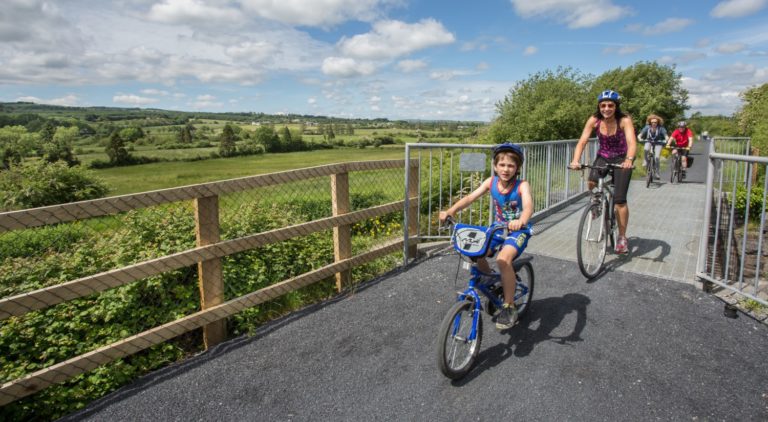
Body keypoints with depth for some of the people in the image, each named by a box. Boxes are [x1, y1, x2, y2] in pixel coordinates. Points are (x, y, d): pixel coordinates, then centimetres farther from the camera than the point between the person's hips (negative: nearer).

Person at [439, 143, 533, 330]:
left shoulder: (522, 185, -19)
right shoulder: (491, 182, -8)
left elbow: (528, 206, -37)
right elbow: (470, 197, -16)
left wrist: (520, 221, -59)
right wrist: (451, 211, -31)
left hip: (519, 230, -5)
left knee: (503, 259, -30)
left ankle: (510, 307, -14)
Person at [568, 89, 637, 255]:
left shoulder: (624, 120, -22)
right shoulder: (594, 120, -15)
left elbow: (632, 142, -36)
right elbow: (582, 142, -24)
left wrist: (629, 159, -55)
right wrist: (575, 160, -41)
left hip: (621, 159, -2)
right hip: (603, 157, 3)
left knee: (619, 199, -9)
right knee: (591, 183, -28)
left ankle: (622, 238, 7)